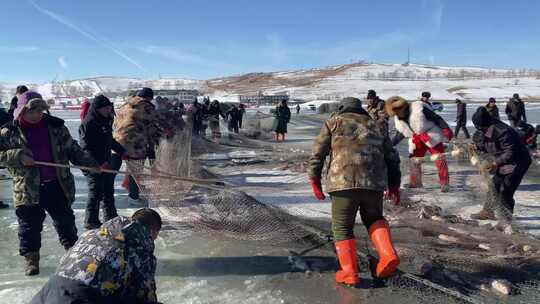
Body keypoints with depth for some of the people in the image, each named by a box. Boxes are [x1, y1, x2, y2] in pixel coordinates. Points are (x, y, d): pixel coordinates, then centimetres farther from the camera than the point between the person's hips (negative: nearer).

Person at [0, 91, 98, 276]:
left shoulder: (56, 126, 2)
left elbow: (72, 149, 6)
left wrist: (91, 163, -3)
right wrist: (18, 156, -17)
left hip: (58, 184, 1)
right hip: (28, 189, -1)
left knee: (65, 220, 12)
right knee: (30, 225, 10)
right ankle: (31, 258, 28)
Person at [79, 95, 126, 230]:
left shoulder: (106, 120, 12)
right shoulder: (88, 123, -16)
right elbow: (87, 147, -21)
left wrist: (122, 151, 24)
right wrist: (100, 162, -27)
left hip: (106, 163, 9)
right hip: (93, 165, -9)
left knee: (108, 191, 16)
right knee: (96, 193, -4)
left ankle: (111, 218, 29)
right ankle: (91, 221, 9)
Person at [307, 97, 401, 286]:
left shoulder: (334, 121, 15)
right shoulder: (375, 126, 26)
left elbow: (318, 152, 6)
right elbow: (392, 158, 24)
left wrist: (314, 180, 10)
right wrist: (394, 185, 30)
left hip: (344, 182, -4)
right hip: (374, 183, 4)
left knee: (342, 227, 10)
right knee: (373, 218, 26)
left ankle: (349, 273, 9)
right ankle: (388, 254, 7)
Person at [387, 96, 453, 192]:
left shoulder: (418, 109, -24)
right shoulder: (398, 120, -2)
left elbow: (436, 118, -21)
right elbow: (400, 134, 11)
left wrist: (446, 129, -24)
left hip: (431, 136, -6)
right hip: (416, 140, 7)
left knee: (439, 159, -8)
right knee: (413, 160, 7)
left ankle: (445, 183, -1)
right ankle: (415, 182, 22)